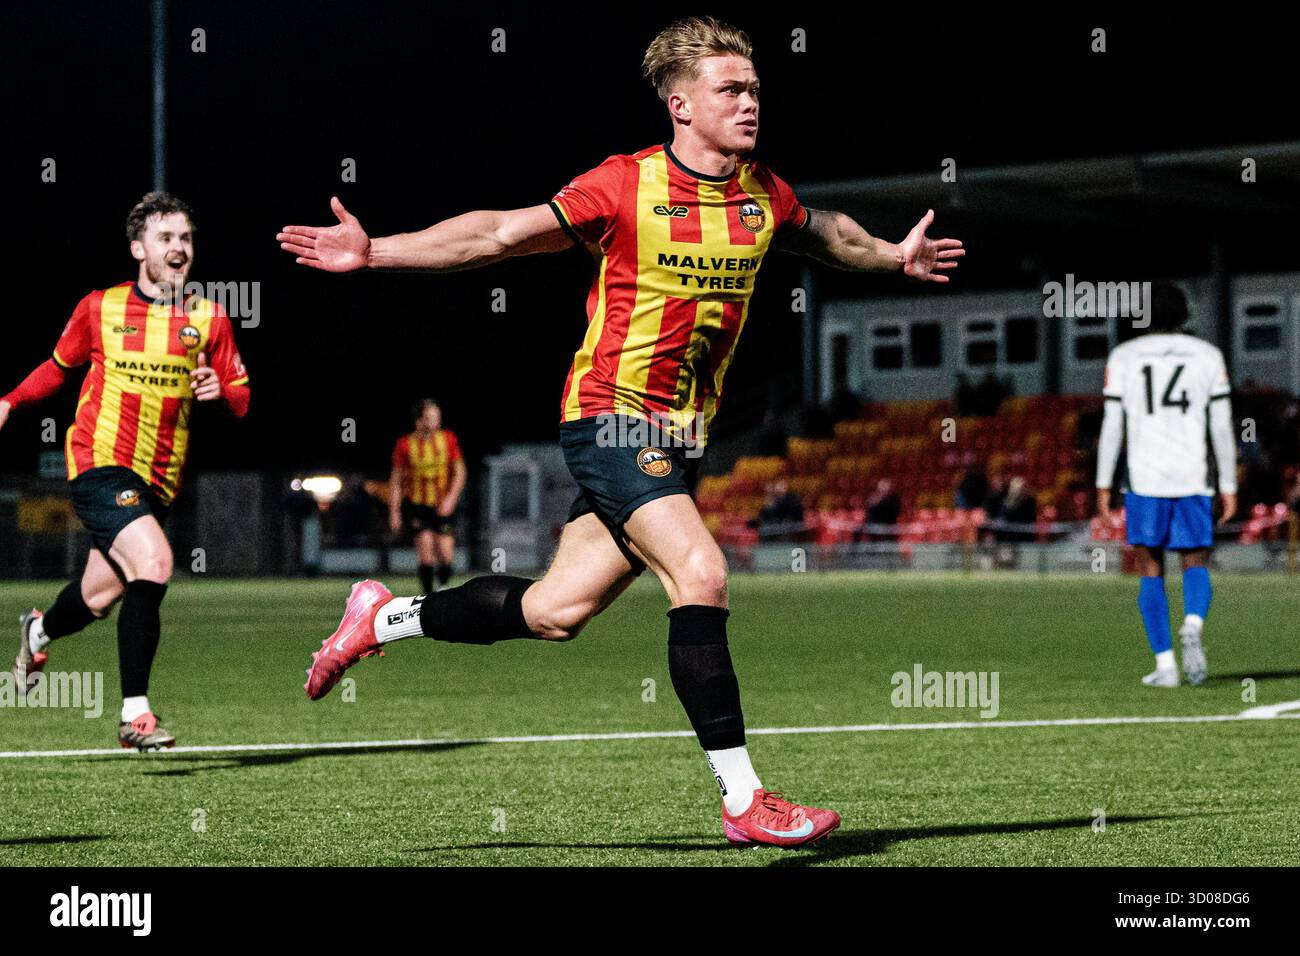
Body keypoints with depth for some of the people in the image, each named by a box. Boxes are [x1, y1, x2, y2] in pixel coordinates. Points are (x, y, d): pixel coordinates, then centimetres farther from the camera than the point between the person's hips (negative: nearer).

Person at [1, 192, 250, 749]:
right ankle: (135, 713, -20)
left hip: (157, 481, 4)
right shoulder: (100, 308, 2)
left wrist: (219, 390, -13)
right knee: (153, 563, -27)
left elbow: (241, 402, 7)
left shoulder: (210, 319, 5)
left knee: (100, 597, 12)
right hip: (98, 464, -4)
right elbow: (60, 366, 20)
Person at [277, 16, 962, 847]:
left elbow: (822, 234, 30)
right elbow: (502, 234, -9)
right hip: (612, 416, -7)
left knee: (552, 613, 7)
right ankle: (743, 800, -16)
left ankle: (388, 617, 30)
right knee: (701, 575, -22)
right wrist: (373, 252, -14)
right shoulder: (626, 187, -12)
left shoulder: (763, 194, 5)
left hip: (682, 434, 7)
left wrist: (893, 257, 29)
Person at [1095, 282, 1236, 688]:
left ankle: (1165, 663, -2)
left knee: (1150, 570, 7)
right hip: (1193, 478, 1)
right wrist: (1229, 486, 10)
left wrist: (1103, 485, 5)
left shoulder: (1123, 357, 4)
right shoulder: (1208, 356, 6)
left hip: (1144, 478, 0)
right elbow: (1222, 427, 5)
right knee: (1196, 562, 11)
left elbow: (1112, 425, 1)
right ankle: (1193, 625, -20)